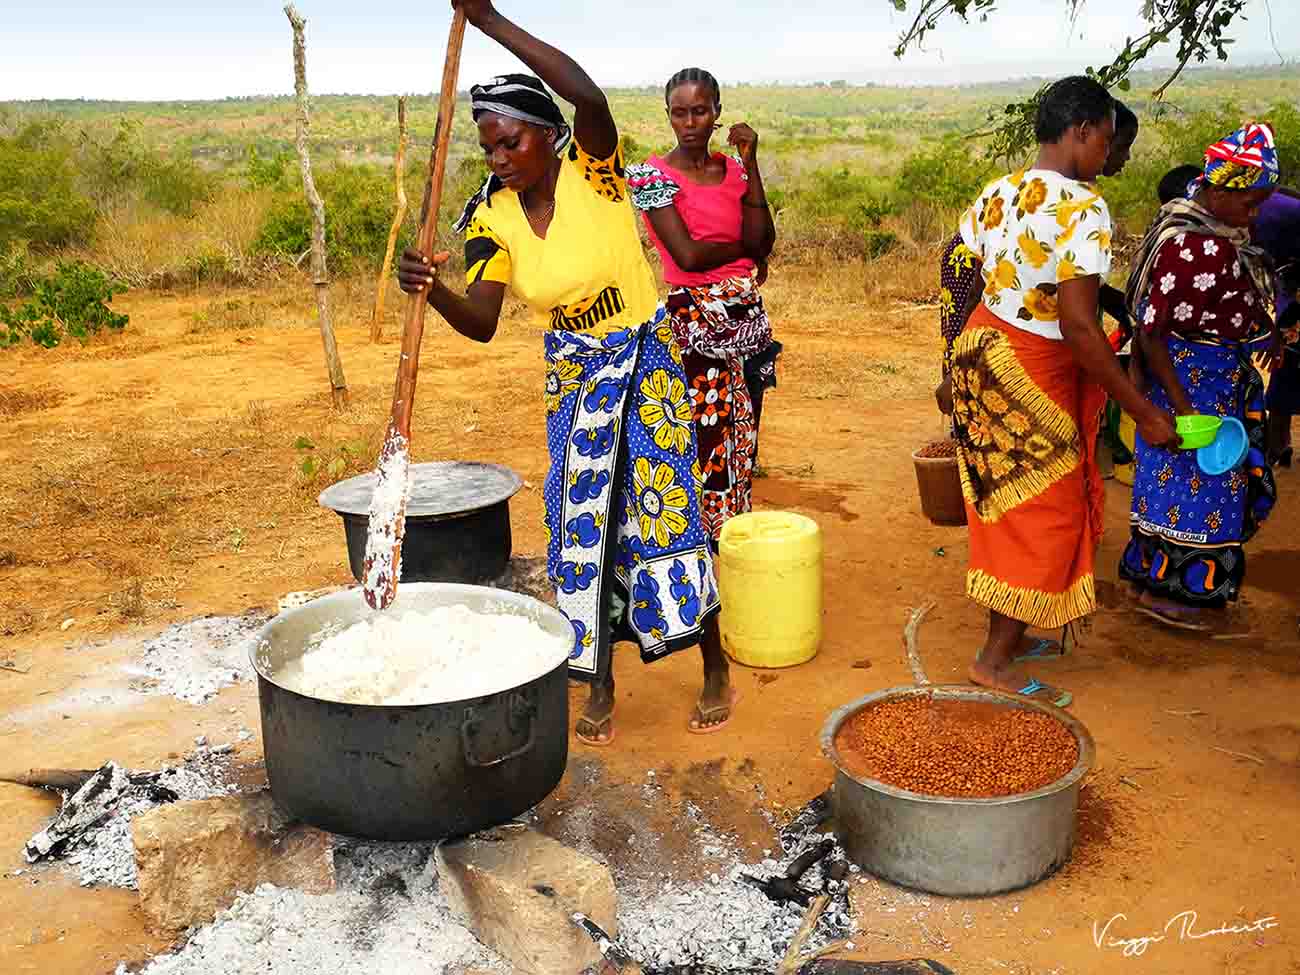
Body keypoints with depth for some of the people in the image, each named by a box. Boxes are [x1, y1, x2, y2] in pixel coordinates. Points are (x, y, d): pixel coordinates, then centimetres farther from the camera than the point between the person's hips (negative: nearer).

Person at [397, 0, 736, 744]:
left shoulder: (593, 169, -17)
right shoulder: (493, 217, -7)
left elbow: (590, 95, -38)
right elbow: (482, 323, -12)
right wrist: (433, 291, -33)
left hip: (646, 359, -4)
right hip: (572, 374, 4)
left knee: (666, 508, -1)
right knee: (583, 521, 6)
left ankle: (716, 669, 17)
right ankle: (602, 687, 20)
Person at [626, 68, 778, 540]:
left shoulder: (733, 168, 10)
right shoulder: (652, 175, -6)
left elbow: (762, 242, -3)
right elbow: (689, 255, -16)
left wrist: (749, 163, -6)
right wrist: (742, 247, 0)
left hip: (748, 314, 6)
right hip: (696, 321, -6)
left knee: (743, 437, 11)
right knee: (705, 435, -4)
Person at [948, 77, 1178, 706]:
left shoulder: (997, 193, 5)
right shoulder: (1082, 209, -19)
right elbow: (1079, 328, -24)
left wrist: (963, 365, 22)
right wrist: (1143, 412, -19)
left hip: (981, 351, 8)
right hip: (1033, 372, -8)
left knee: (1007, 506, 19)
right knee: (1044, 513, 4)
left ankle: (1007, 633, 32)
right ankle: (996, 661, 10)